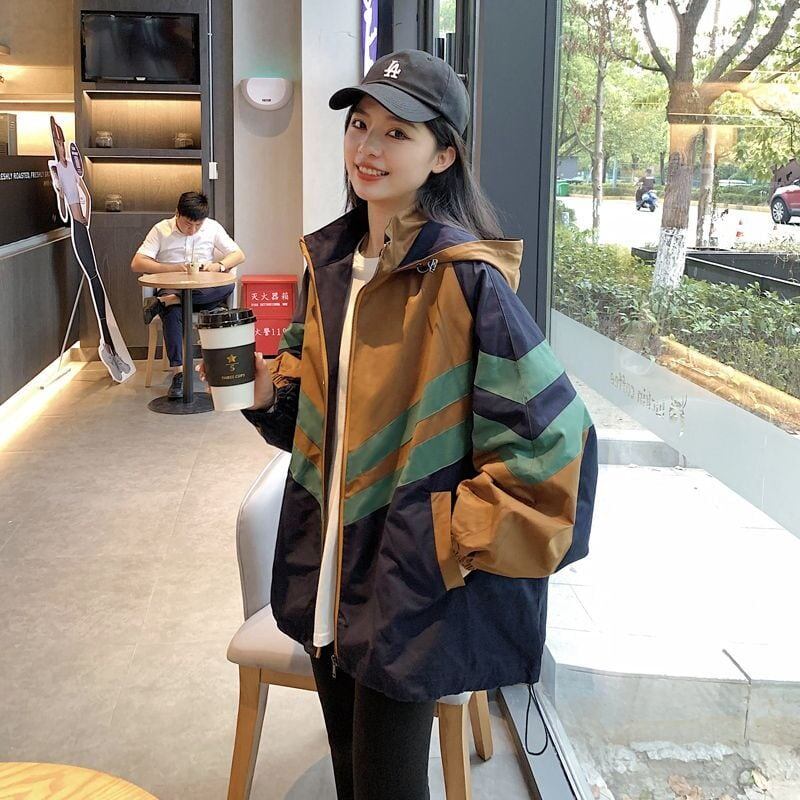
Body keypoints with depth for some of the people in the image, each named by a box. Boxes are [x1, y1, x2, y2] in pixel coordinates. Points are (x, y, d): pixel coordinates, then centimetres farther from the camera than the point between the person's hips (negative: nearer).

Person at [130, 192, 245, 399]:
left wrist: (219, 266, -14)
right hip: (171, 287, -2)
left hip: (203, 291, 2)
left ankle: (162, 302, -34)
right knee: (173, 313, -39)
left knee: (227, 286, -33)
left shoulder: (212, 227, 6)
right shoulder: (161, 230, 1)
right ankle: (178, 373, -37)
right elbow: (137, 264, -6)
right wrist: (173, 268, -18)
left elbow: (239, 255, 7)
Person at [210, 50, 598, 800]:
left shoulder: (465, 279, -19)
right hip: (328, 569, 7)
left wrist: (458, 540, -16)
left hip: (412, 584, -6)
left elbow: (553, 437, -18)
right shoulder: (329, 260, 4)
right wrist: (268, 384, -2)